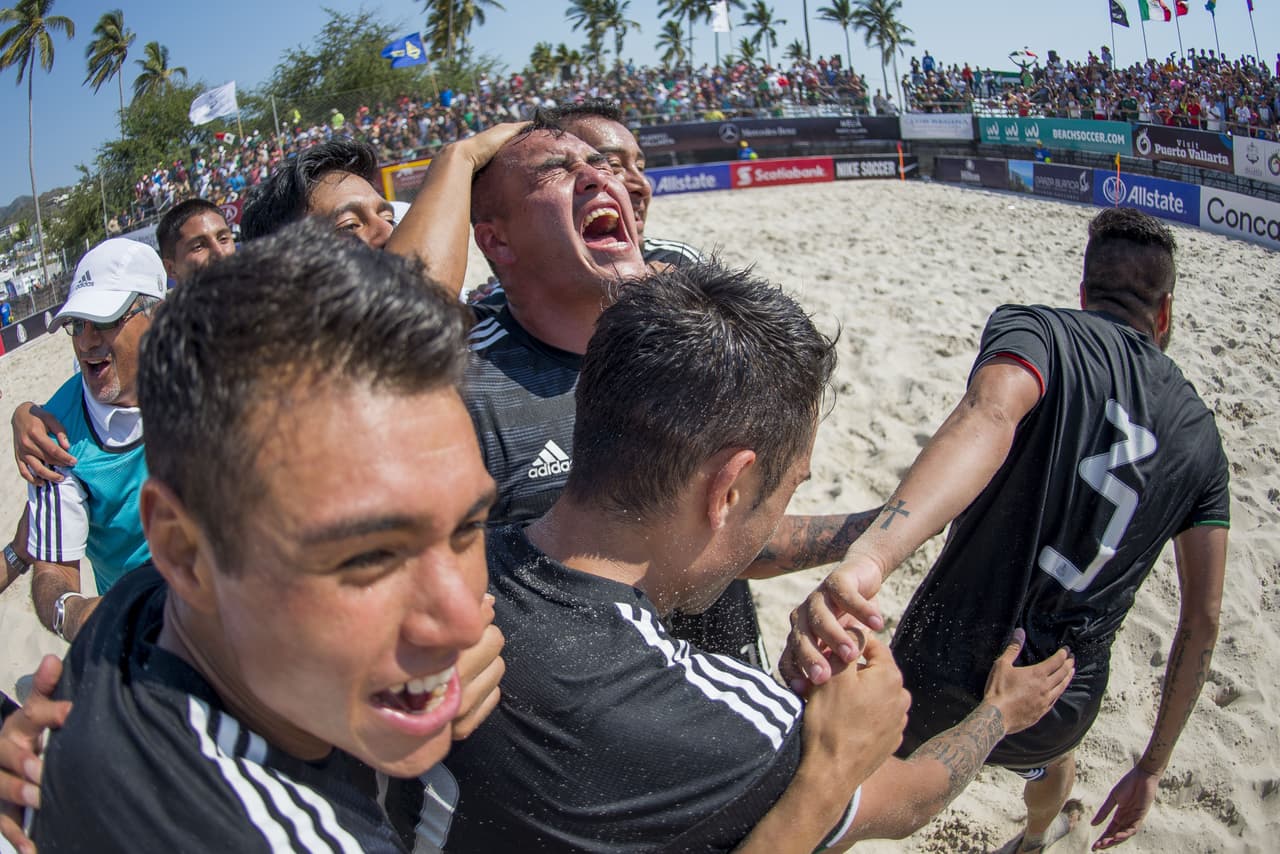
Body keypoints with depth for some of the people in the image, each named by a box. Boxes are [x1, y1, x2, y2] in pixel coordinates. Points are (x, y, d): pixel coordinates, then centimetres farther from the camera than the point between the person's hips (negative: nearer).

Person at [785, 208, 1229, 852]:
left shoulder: (1034, 328, -7)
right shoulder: (1200, 434, 6)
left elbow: (988, 417, -32)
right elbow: (1203, 617, 6)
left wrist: (867, 557, -50)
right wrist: (1151, 768, 15)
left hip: (943, 674, -5)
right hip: (1062, 705, 5)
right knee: (1048, 753, 43)